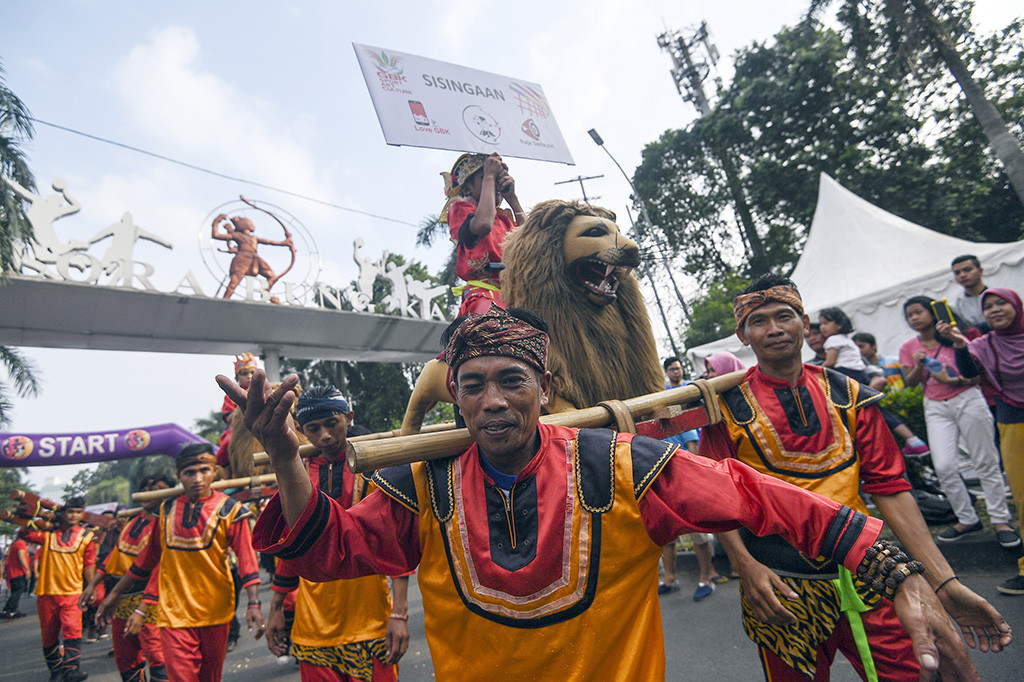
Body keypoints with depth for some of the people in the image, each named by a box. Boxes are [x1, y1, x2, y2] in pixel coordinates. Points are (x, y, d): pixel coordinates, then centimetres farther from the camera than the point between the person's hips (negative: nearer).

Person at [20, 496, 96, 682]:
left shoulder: (86, 536, 2)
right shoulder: (48, 533, 3)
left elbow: (89, 565, 6)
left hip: (72, 592, -2)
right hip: (47, 593, 2)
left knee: (72, 629, -16)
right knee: (49, 635, 12)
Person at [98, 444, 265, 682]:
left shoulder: (228, 510, -7)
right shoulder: (167, 509, 4)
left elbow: (247, 558, -13)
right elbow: (147, 557, 16)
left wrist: (254, 603, -22)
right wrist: (114, 594, 20)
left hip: (215, 610, -1)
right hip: (174, 611, 2)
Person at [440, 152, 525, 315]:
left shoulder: (504, 217, 29)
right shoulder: (459, 207, 11)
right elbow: (482, 225, -13)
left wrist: (511, 197, 16)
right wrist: (489, 176, 1)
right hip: (485, 296, -6)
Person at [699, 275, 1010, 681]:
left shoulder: (848, 396, 4)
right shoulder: (727, 407, -4)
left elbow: (889, 487, 3)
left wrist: (943, 582, -2)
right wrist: (746, 565, -18)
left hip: (863, 578, 3)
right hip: (779, 590, -2)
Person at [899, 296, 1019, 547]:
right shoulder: (908, 347, 5)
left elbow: (977, 372, -2)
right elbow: (910, 382, 2)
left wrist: (954, 380, -20)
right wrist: (918, 367, -16)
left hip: (968, 400, -2)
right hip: (936, 408, 2)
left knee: (986, 463, 3)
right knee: (943, 467, -6)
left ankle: (1000, 519, 15)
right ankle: (967, 519, 9)